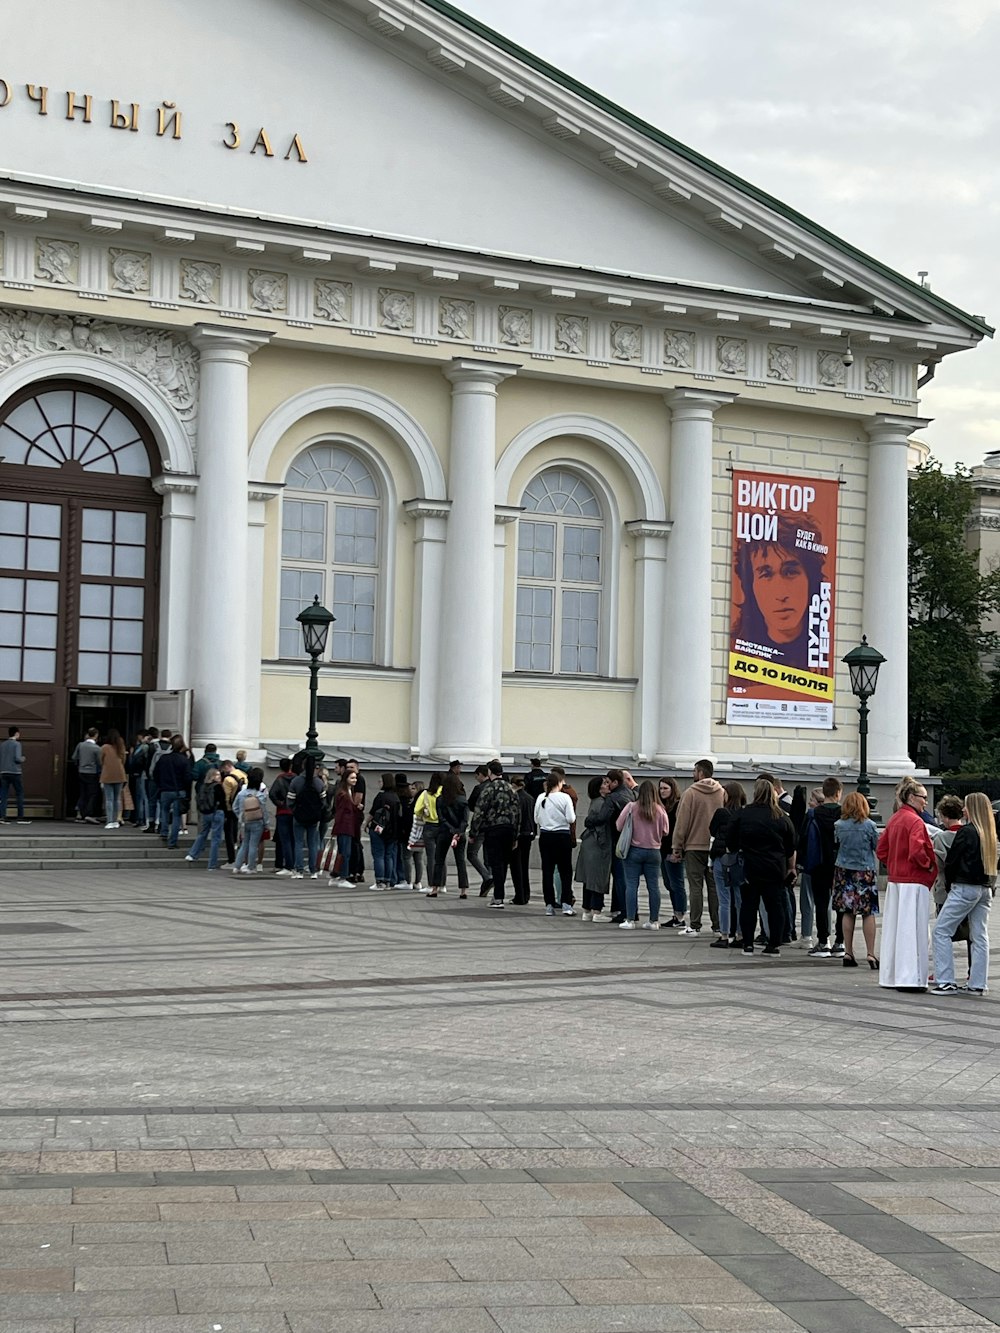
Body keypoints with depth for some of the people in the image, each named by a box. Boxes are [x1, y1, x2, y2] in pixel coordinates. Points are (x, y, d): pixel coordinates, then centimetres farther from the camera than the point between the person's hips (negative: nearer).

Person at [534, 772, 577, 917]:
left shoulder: (541, 798, 0)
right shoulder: (565, 797, -10)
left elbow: (536, 819, 6)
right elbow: (571, 819, -11)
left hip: (545, 836, 3)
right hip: (562, 836, -3)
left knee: (547, 870, 6)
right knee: (565, 871, 5)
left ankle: (549, 905, 5)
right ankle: (566, 904, -2)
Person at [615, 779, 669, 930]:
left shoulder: (631, 807, -9)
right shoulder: (660, 810, -4)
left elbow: (619, 826, -3)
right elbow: (665, 831, 4)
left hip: (634, 850, -2)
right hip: (653, 851, 2)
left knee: (631, 885, 1)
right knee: (653, 886, 7)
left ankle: (630, 920, -1)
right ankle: (654, 921, 10)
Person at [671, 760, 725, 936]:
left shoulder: (691, 793, -8)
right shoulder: (722, 793, 4)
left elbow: (682, 822, -7)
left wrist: (677, 848, -1)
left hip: (694, 847, -4)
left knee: (696, 886, 0)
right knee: (715, 886, 9)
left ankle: (694, 926, -1)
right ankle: (718, 925, 11)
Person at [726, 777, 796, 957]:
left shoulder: (741, 815, -6)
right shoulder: (782, 818, 0)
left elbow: (730, 842, -3)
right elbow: (791, 847, 8)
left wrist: (736, 851, 15)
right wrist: (791, 867, 21)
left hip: (749, 867, -1)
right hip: (775, 869, 1)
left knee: (748, 904, 8)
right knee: (774, 905, 7)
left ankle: (748, 944, 9)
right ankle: (773, 945, 5)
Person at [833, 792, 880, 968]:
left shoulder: (839, 825, -3)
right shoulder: (869, 825, -10)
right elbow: (878, 847, -1)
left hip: (844, 870, 3)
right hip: (866, 872, -2)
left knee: (847, 913, 8)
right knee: (868, 913, 1)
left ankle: (848, 953, 11)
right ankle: (871, 954, -2)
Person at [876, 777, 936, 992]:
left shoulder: (894, 819, 11)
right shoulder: (914, 821, -14)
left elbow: (881, 850, 15)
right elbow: (917, 851, -26)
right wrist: (929, 866, -10)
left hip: (895, 881, 8)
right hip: (914, 882, -8)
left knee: (893, 928, 11)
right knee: (911, 929, -5)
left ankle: (890, 976, 17)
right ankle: (909, 978, -5)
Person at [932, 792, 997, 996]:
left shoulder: (966, 831, -11)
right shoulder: (990, 834, 9)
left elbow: (950, 861, -7)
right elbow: (992, 862, 15)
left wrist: (949, 885, 5)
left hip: (965, 887, -7)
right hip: (986, 889, 7)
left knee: (941, 931, -2)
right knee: (979, 937, 9)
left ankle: (945, 981, -7)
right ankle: (977, 984, 10)